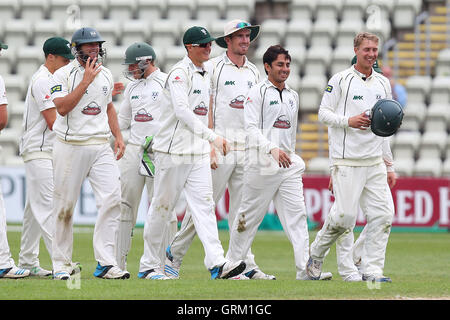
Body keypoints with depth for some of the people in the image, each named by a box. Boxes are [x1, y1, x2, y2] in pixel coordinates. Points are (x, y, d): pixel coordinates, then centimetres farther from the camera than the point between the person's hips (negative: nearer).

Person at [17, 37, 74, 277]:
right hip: (38, 152, -10)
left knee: (35, 208, 11)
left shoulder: (50, 79, 18)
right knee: (47, 206, -14)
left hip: (47, 152, 10)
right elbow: (53, 121, -19)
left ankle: (27, 262, 14)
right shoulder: (42, 81, -13)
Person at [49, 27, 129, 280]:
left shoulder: (106, 75, 12)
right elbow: (62, 108, -18)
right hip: (71, 147, -4)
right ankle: (62, 263, 15)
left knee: (112, 199, -13)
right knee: (65, 206, 1)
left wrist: (118, 136, 13)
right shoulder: (64, 75, -5)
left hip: (101, 147, 4)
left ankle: (105, 262, -14)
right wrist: (86, 81, -18)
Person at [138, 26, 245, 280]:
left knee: (204, 204, -5)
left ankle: (217, 263, -17)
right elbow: (182, 111, -23)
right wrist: (212, 136, -28)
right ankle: (149, 265, 11)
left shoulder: (206, 74, 15)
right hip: (173, 151, -7)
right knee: (162, 207, 2)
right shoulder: (180, 73, -11)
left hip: (199, 153, 7)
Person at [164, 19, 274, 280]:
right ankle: (175, 255, 5)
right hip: (220, 146, -5)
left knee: (242, 210, 3)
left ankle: (246, 266, 1)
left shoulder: (254, 72, 16)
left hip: (247, 149, 5)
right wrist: (210, 147, -14)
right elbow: (205, 110, -6)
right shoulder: (213, 68, -2)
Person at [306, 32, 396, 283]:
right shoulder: (341, 80, -1)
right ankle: (316, 255, 14)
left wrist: (389, 165, 17)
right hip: (347, 161, -6)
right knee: (345, 216, -10)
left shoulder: (383, 84, 16)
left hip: (375, 162, 6)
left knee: (383, 214, -6)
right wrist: (349, 121, -19)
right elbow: (324, 113, -1)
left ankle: (372, 271, -1)